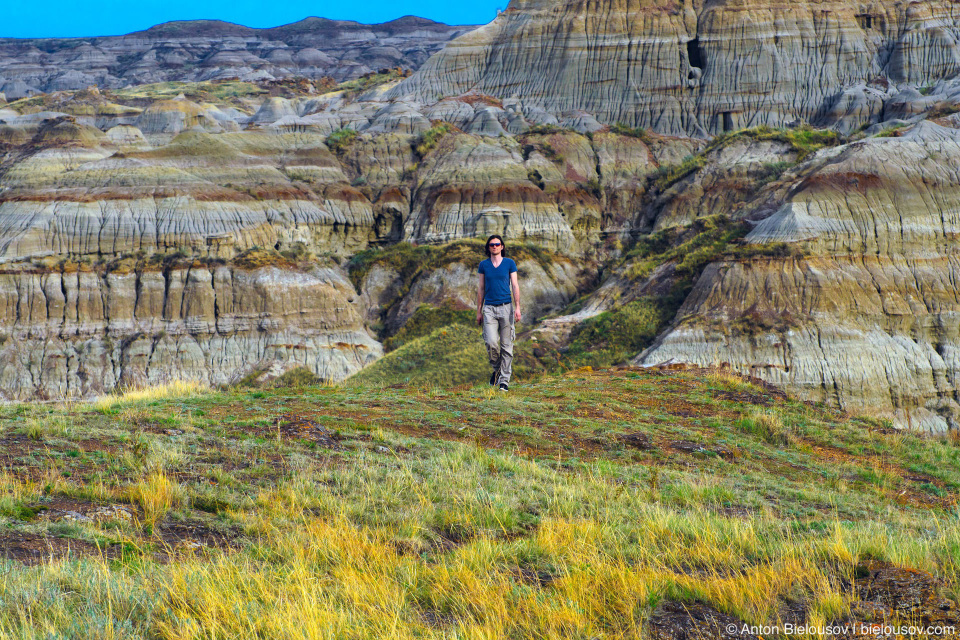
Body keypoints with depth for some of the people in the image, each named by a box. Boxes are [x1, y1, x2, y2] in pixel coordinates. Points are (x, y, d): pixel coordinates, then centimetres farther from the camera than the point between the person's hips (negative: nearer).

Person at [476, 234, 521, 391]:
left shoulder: (509, 263, 5)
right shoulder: (484, 265, 9)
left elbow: (515, 286, 2)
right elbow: (481, 289, 13)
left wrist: (517, 307, -7)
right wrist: (479, 311, 10)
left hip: (506, 307, -1)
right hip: (489, 308, 1)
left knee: (506, 345, -1)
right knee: (491, 343, -13)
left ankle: (504, 380, 5)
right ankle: (496, 368, 16)